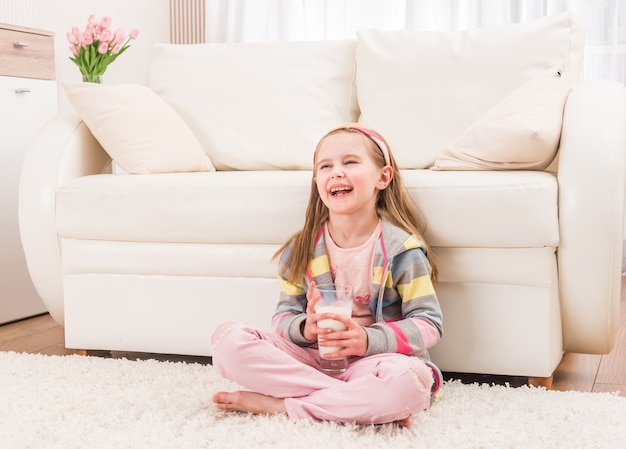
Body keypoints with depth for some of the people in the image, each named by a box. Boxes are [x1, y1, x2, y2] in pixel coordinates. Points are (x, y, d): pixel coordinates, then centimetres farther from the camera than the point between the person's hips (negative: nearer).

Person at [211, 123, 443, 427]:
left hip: (369, 361, -3)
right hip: (310, 357, 3)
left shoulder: (401, 248, -6)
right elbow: (284, 316, 8)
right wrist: (305, 328, -18)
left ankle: (277, 404, -22)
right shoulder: (301, 249, 5)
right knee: (228, 340, -19)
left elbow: (429, 323, -7)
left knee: (409, 380, -39)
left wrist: (369, 340, -22)